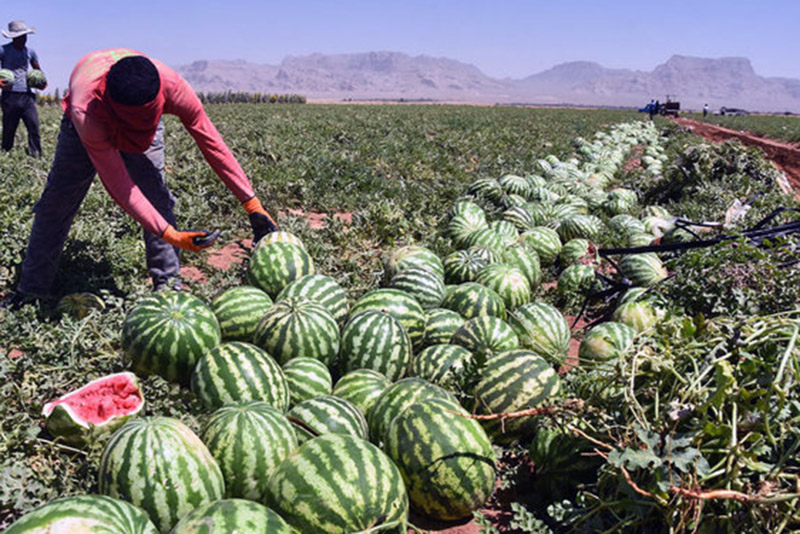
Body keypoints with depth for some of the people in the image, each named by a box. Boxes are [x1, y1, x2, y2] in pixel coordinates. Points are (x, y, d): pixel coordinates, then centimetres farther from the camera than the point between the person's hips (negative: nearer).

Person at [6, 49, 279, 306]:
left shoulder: (172, 87, -40)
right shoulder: (84, 111, -45)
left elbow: (212, 143, -29)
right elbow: (118, 184, -42)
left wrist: (252, 204, -29)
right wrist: (170, 235, -48)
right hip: (88, 125, -1)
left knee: (155, 198, -15)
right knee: (56, 202, 0)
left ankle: (168, 284, -6)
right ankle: (31, 290, 15)